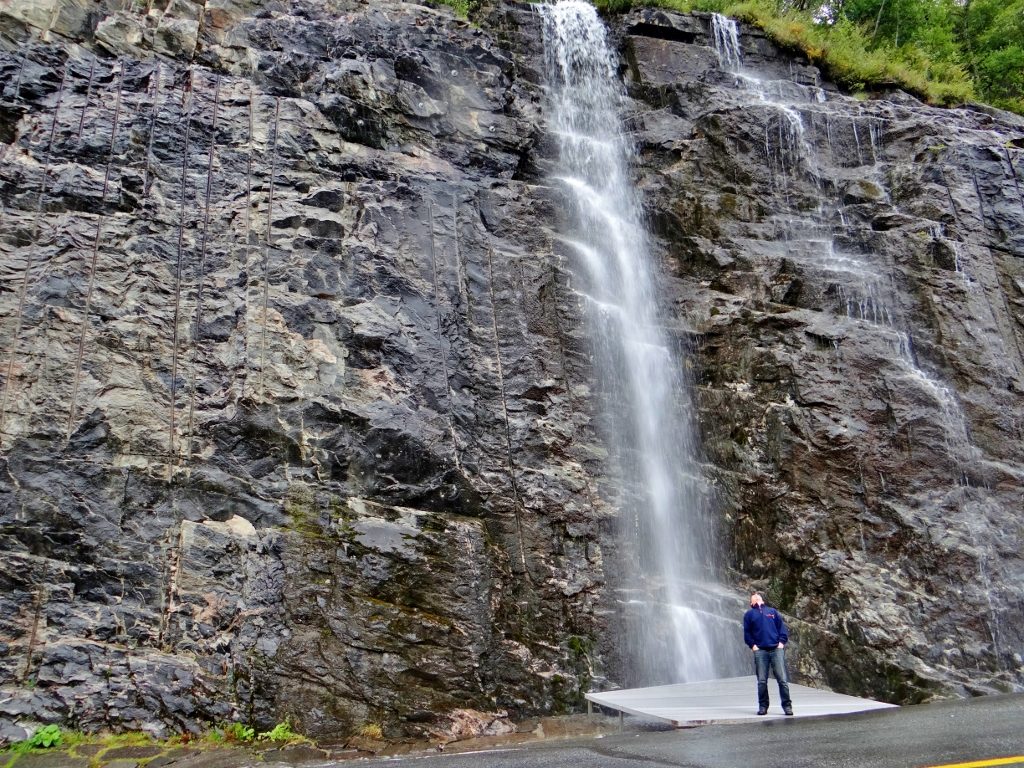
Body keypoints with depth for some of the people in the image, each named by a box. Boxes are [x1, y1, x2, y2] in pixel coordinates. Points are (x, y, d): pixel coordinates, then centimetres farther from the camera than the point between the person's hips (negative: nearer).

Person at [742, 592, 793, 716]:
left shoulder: (772, 611, 19)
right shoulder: (749, 614, 16)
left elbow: (782, 627, 12)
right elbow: (747, 632, 10)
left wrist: (781, 642, -1)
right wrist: (753, 645, -3)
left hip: (776, 649, 0)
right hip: (760, 650, 0)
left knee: (782, 679, -6)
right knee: (762, 681, -2)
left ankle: (787, 705, 1)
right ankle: (763, 706, 7)